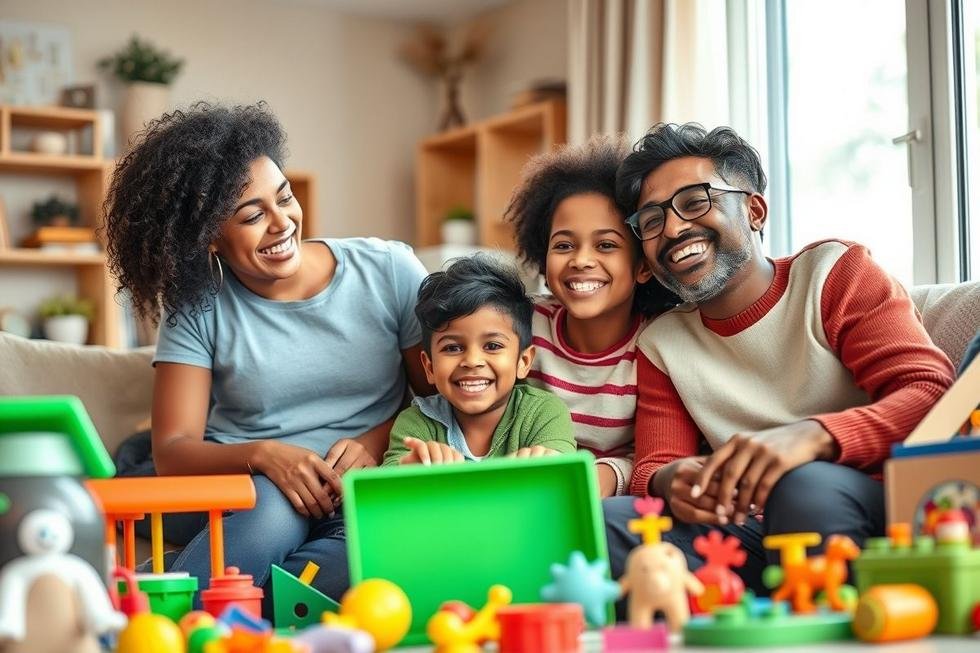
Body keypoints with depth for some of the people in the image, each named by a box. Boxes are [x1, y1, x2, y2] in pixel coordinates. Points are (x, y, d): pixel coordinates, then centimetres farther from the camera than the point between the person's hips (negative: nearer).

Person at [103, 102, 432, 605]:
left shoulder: (390, 271, 2)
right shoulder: (196, 308, 2)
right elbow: (172, 451, -3)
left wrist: (375, 442, -14)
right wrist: (262, 454, -23)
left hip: (356, 505, 1)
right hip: (234, 492, -1)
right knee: (273, 505, -38)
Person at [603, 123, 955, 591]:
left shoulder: (834, 274, 1)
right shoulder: (659, 345, 15)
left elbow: (933, 395, -10)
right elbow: (653, 467, 10)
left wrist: (813, 436, -30)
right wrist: (672, 482, -18)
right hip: (749, 533, 4)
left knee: (806, 485, -37)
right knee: (600, 523, -22)